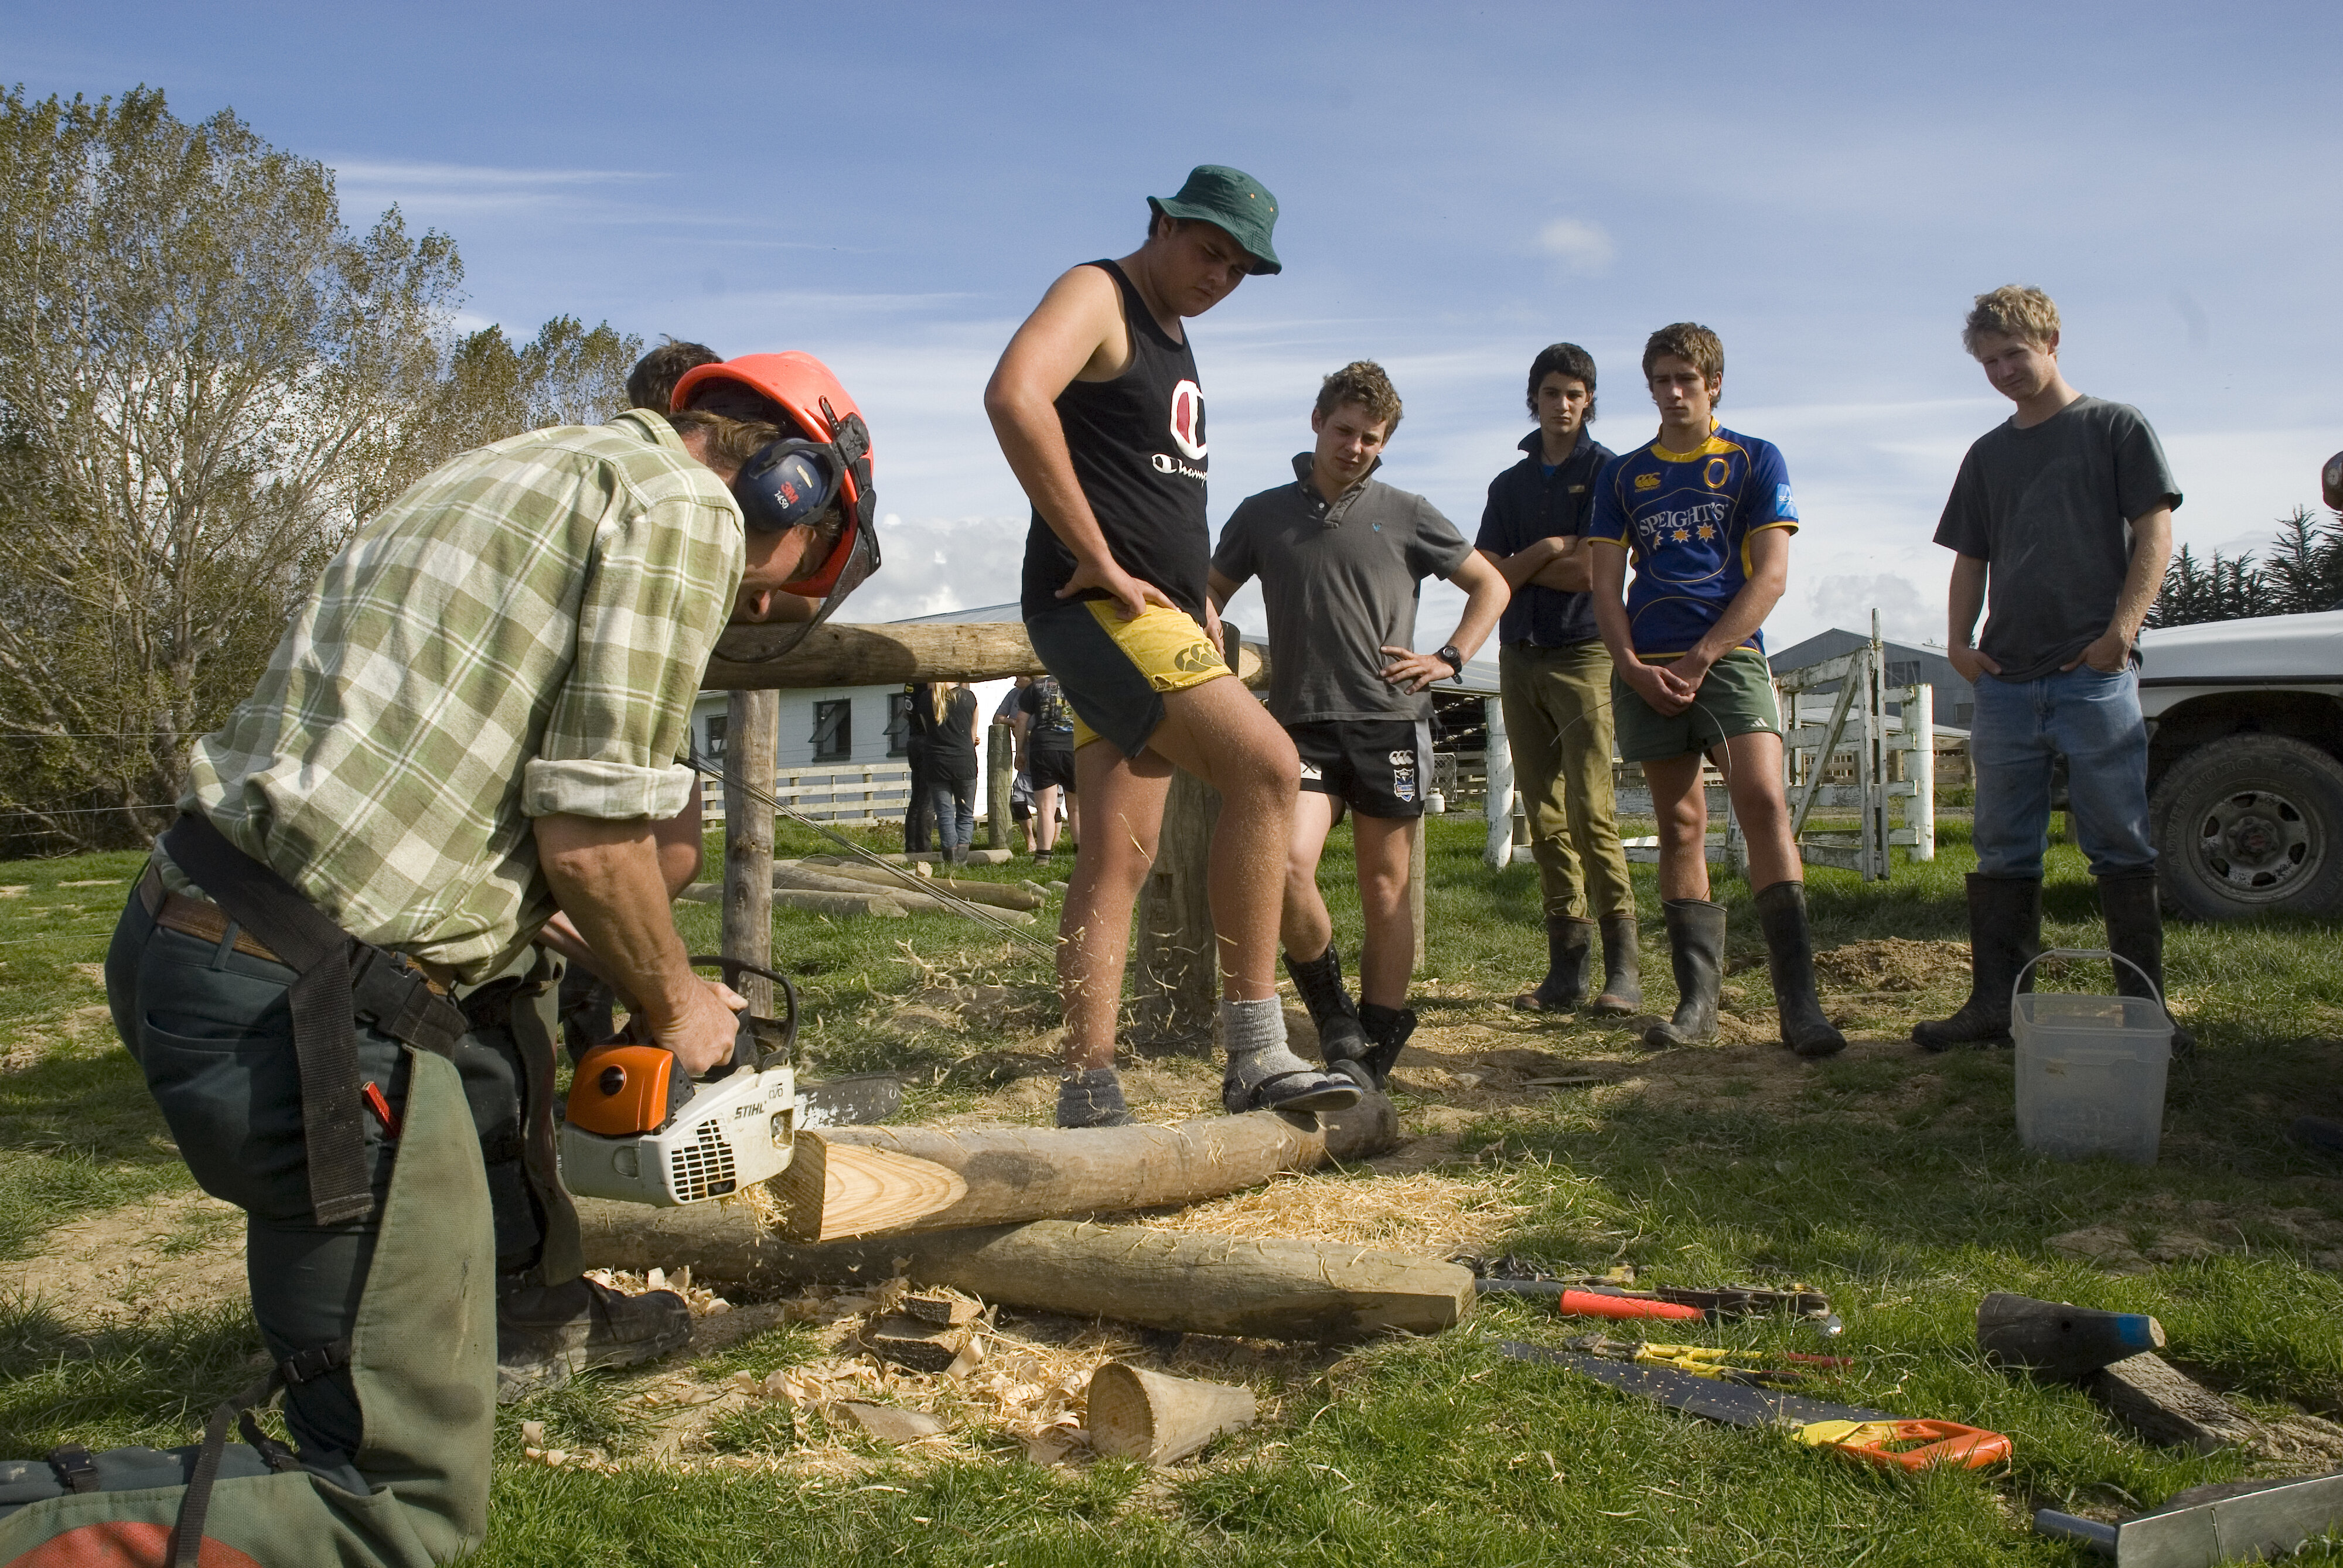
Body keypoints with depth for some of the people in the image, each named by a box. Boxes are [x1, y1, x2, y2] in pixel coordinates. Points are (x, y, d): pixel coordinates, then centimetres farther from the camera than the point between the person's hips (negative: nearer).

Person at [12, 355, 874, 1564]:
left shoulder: (547, 469, 22)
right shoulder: (686, 507, -5)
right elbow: (589, 836, -11)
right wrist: (673, 1008, 5)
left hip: (189, 931, 10)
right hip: (312, 1007, -10)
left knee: (510, 987, 38)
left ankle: (528, 1316, 43)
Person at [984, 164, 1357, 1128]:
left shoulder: (1173, 336, 24)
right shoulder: (1097, 296, -5)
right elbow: (1014, 395, -25)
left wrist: (1194, 595, 19)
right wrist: (1099, 560, -23)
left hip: (1156, 622, 10)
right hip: (1098, 611, -10)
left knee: (1118, 860, 4)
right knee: (1265, 763, -24)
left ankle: (1087, 1095, 6)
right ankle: (1254, 1056, -21)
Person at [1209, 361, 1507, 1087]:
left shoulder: (1407, 515, 7)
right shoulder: (1263, 514, 9)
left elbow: (1490, 586, 16)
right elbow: (1209, 592, 22)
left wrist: (1450, 659, 4)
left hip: (1389, 721, 0)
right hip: (1303, 722, 0)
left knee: (1385, 888, 4)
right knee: (1286, 865, -20)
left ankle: (1375, 1052, 15)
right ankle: (1334, 1020, 2)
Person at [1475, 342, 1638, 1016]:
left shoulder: (1605, 470, 4)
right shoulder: (1510, 484, 19)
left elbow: (1593, 571, -7)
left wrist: (1519, 569, 3)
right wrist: (1547, 550, -6)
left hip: (1583, 654, -5)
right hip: (1520, 655, 5)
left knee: (1590, 810, -14)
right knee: (1545, 818, 3)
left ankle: (1623, 966, -12)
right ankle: (1567, 966, 5)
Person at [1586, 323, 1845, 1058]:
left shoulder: (1755, 461, 8)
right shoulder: (1623, 474, 16)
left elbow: (1770, 575, -1)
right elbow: (1606, 584, 11)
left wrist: (1700, 658, -10)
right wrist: (1632, 665, -5)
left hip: (1729, 657, -3)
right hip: (1646, 670, 3)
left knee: (1763, 803, -18)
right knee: (1679, 826, 3)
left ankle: (1799, 1002, -19)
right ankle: (1698, 999, 6)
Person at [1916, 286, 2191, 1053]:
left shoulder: (2114, 428, 6)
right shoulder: (1987, 455, 18)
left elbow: (2153, 532, 0)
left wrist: (2122, 628, -13)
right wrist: (1959, 641, 3)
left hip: (2094, 675, -4)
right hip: (2005, 679, 5)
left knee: (2121, 846, -3)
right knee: (2004, 853, 5)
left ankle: (2144, 1007, 3)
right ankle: (1994, 1004, 9)